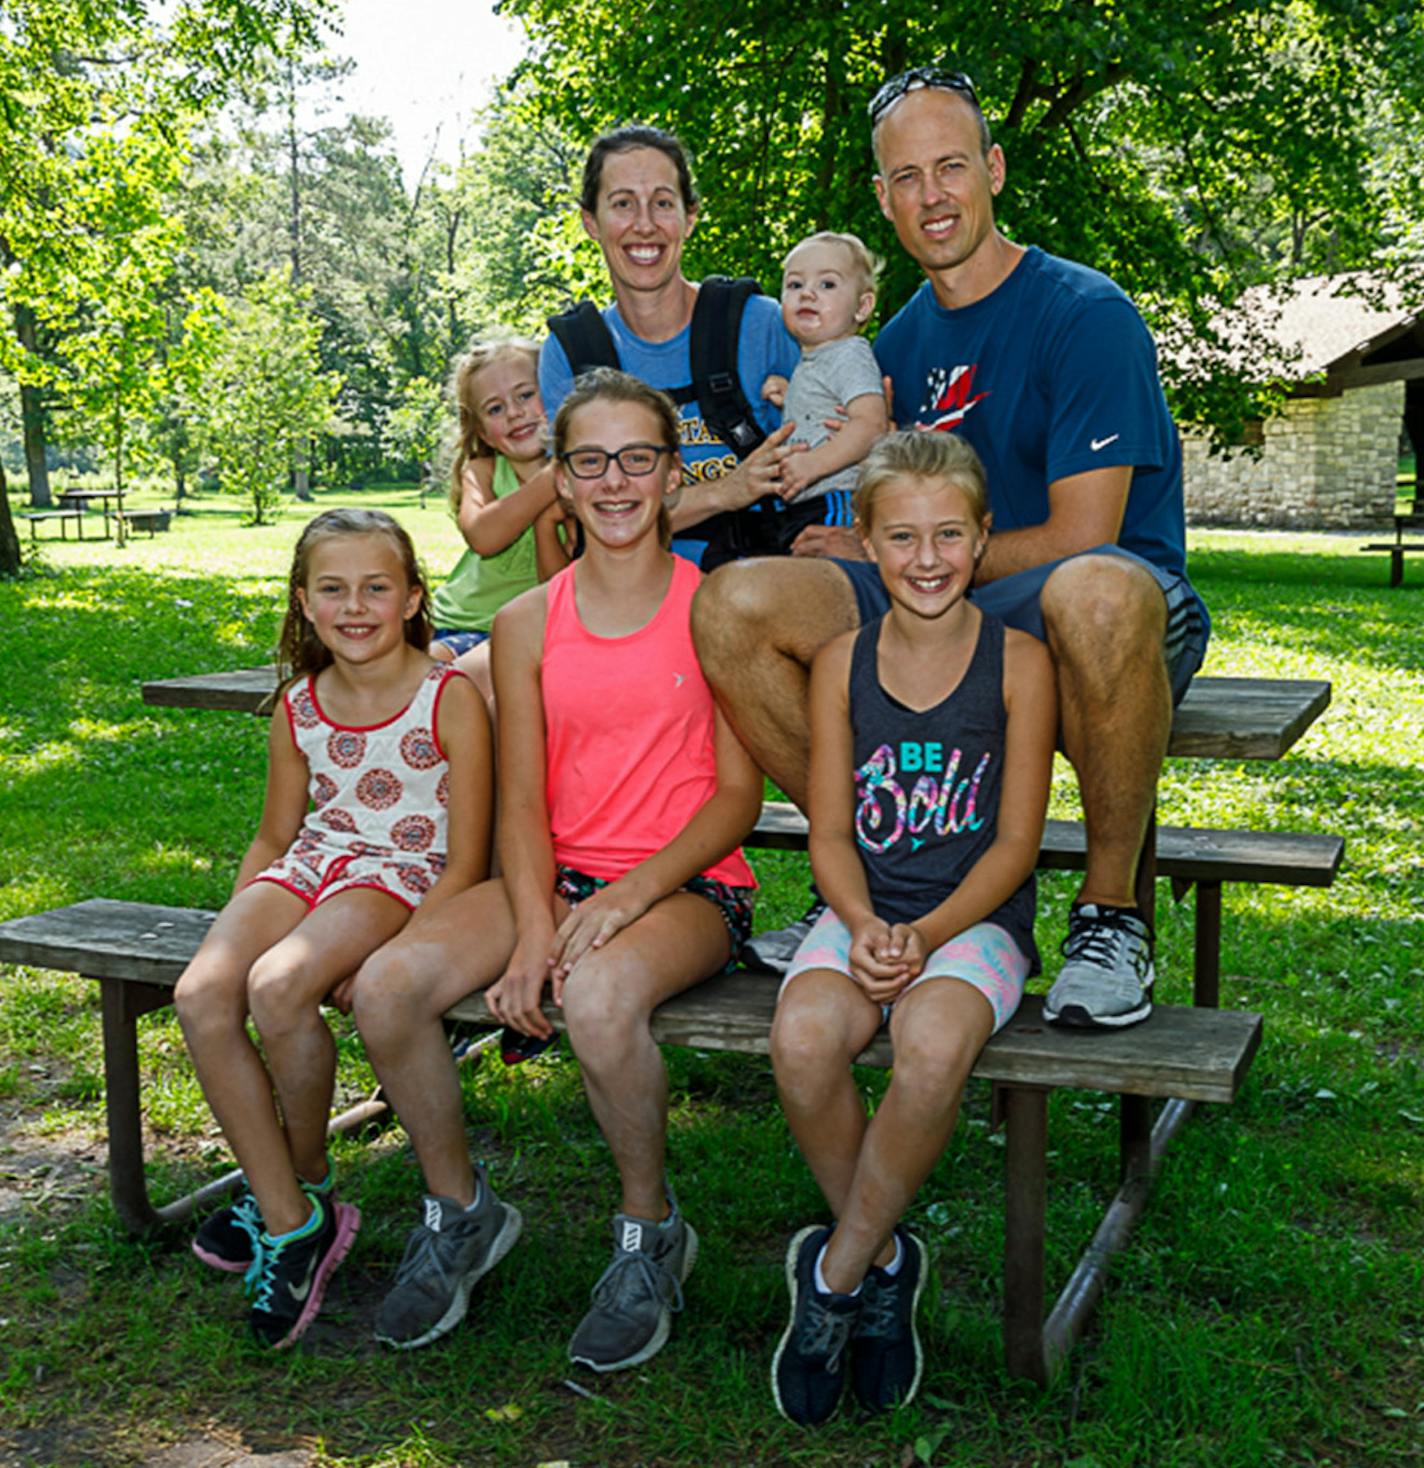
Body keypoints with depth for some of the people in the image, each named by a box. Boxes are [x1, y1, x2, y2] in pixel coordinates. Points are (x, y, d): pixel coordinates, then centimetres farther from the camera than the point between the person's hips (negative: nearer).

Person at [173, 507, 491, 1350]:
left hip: (406, 877, -5)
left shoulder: (452, 701, -8)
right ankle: (289, 1220, -13)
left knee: (279, 985, -32)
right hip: (312, 864, 6)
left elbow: (467, 862, -10)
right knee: (202, 994, -23)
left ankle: (307, 1181, -4)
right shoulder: (300, 709, 10)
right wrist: (237, 922, 4)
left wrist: (383, 955, -19)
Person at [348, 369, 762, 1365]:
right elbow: (522, 802, 4)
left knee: (599, 995, -37)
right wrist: (534, 927, -14)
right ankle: (457, 1211, 6)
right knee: (388, 984, -21)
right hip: (560, 874, 4)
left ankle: (652, 1234, -7)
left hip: (689, 883, -4)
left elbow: (739, 794, -4)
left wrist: (629, 894, -17)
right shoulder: (528, 625, 8)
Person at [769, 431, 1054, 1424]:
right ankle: (882, 1259, -3)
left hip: (976, 919, -2)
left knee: (934, 1046, -35)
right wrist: (864, 927, -16)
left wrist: (927, 935, -17)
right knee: (804, 1038, -30)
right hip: (864, 913, 2)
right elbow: (831, 833, 4)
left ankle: (835, 1275, -10)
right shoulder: (842, 663, 5)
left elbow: (1015, 841, -3)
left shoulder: (1017, 662, -1)